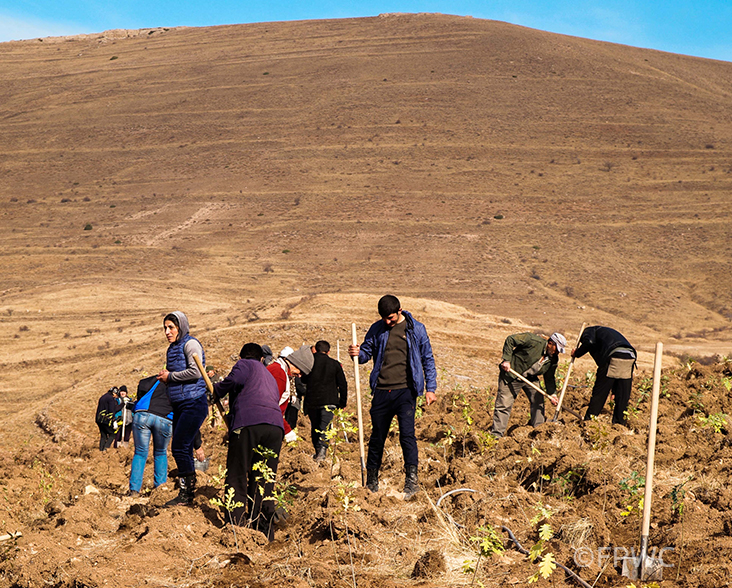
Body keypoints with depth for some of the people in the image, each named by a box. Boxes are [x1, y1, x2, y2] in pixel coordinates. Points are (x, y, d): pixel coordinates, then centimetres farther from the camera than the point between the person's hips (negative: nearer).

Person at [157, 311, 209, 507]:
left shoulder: (190, 344, -8)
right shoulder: (172, 348, 18)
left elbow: (195, 371, -21)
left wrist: (170, 376, -10)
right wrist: (165, 377, 4)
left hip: (193, 403, -9)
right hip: (179, 405, 9)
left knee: (180, 447, -12)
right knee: (184, 448, 9)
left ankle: (187, 493, -6)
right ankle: (186, 493, 14)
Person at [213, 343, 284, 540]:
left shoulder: (245, 365, 15)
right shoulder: (271, 378, 36)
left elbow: (233, 380, -8)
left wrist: (216, 390, 9)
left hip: (249, 422, -6)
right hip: (275, 426, 6)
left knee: (237, 476, -2)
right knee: (264, 480, 9)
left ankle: (235, 526, -9)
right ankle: (265, 530, 6)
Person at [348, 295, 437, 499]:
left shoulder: (416, 329, 3)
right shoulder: (376, 329, 7)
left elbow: (427, 359, 7)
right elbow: (367, 351, 13)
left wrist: (430, 388, 1)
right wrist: (357, 353, -12)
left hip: (405, 390, -2)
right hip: (382, 391, 3)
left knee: (407, 434, -14)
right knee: (377, 436, 8)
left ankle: (411, 480, -11)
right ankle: (372, 481, 20)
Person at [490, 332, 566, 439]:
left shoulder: (553, 360, -2)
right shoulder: (533, 341, -23)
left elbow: (549, 378, 9)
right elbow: (510, 340, -21)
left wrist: (552, 393, -4)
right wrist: (507, 360, -25)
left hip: (531, 379, 7)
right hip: (511, 375, -7)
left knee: (538, 401, 2)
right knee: (504, 405, -7)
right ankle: (496, 435, -2)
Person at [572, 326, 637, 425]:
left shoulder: (588, 331, 22)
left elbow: (589, 343, -7)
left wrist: (576, 353, 11)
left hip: (613, 357, -6)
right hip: (630, 357, 6)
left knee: (599, 391, 3)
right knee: (623, 394, 12)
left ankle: (589, 419, 8)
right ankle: (619, 422, 15)